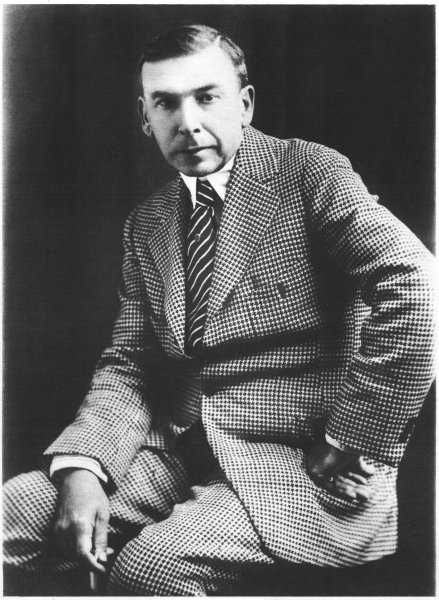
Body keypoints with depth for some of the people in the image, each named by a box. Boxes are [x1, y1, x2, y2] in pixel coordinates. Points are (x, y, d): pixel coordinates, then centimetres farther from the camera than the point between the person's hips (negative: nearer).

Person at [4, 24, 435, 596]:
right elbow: (128, 366, 8)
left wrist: (349, 449, -17)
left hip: (300, 463, -5)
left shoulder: (307, 170, -4)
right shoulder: (147, 223, 14)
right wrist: (81, 466, -10)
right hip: (177, 456, 5)